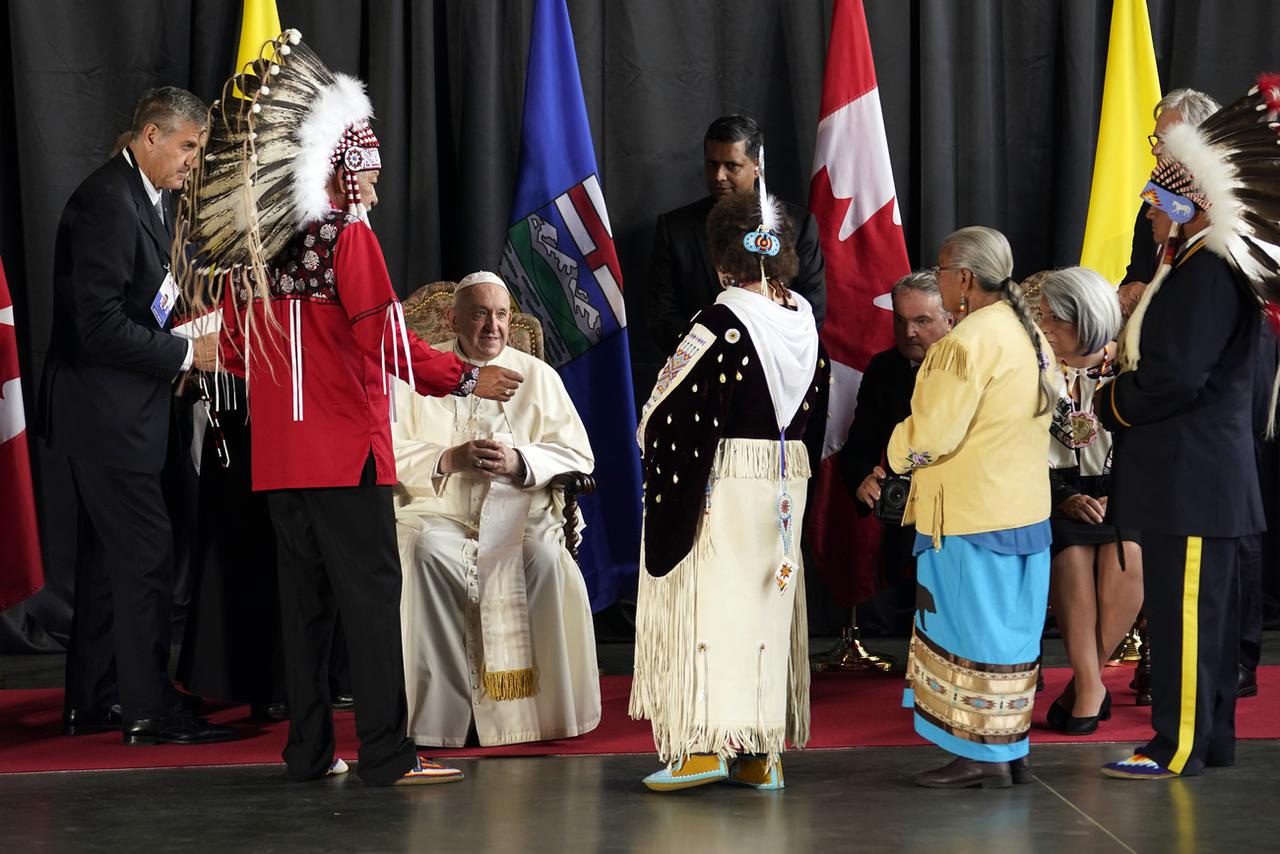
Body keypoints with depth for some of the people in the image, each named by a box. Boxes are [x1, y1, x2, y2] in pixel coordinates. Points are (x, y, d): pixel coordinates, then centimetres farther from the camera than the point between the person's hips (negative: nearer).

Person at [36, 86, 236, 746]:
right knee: (145, 552, -8)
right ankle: (150, 710, -2)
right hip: (106, 410, -10)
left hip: (115, 410, 10)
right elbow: (100, 325, -23)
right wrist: (186, 354, -17)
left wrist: (179, 353, 6)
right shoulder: (107, 203, -19)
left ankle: (90, 704, 23)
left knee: (106, 555, 15)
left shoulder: (151, 197, 13)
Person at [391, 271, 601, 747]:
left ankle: (545, 709, -25)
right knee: (428, 553, -34)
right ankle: (437, 712, -29)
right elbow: (389, 452, 1)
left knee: (546, 556, -32)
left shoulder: (538, 376, 14)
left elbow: (578, 454, 6)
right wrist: (447, 460, -15)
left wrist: (518, 462, -12)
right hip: (439, 513, 0)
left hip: (520, 514, 1)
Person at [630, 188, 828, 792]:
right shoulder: (805, 325, 5)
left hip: (721, 492, -6)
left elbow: (669, 417, -13)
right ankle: (763, 754, 15)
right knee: (767, 607, 11)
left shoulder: (721, 327, -16)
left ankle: (705, 747, -1)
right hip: (786, 493, 6)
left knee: (708, 607, 0)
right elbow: (815, 419, 12)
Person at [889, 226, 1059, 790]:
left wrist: (898, 453, 2)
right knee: (1010, 630, 13)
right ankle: (1012, 750, 19)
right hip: (1026, 508, 9)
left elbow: (932, 435, -19)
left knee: (972, 630, -1)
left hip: (970, 515, -9)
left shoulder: (967, 343, -18)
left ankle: (983, 756, 3)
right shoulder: (1029, 335, 11)